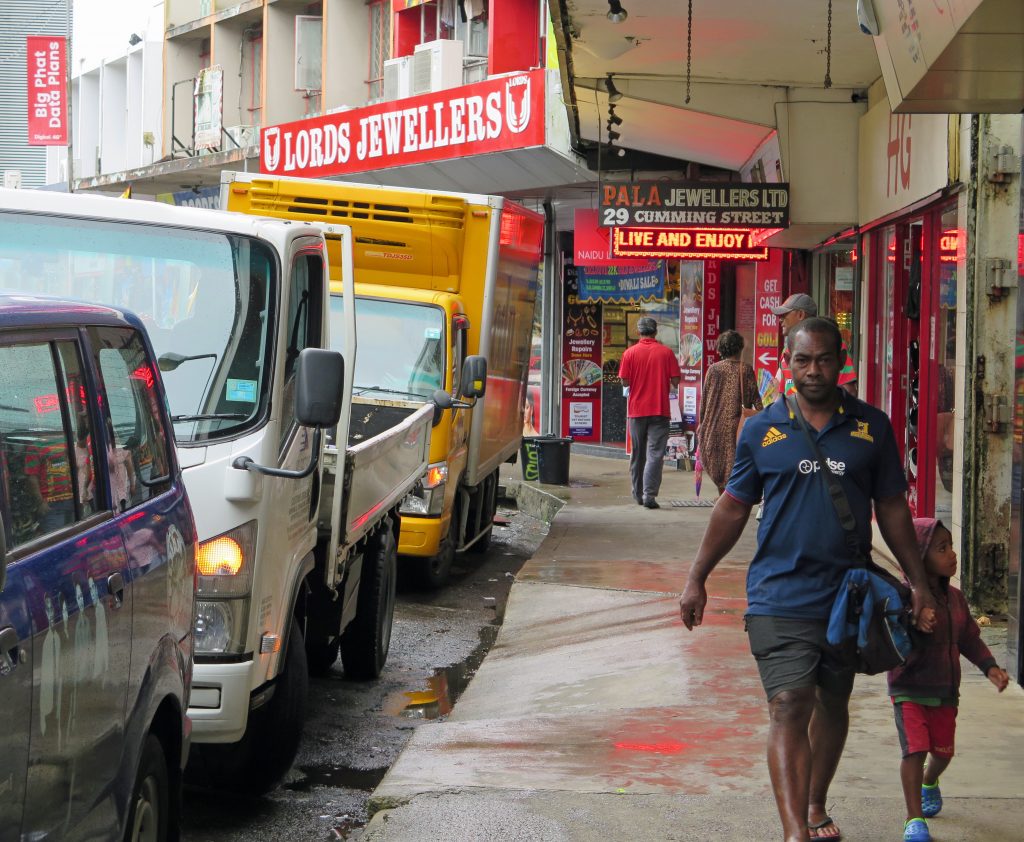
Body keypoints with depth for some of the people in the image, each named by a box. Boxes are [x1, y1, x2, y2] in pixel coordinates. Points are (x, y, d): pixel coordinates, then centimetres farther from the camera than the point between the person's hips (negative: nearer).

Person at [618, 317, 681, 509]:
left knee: (637, 453, 14)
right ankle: (649, 495, -15)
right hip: (659, 410, -1)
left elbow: (625, 381, -4)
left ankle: (638, 493, 21)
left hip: (636, 410, 2)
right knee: (655, 454, -4)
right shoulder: (666, 352, -3)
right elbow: (675, 381, -3)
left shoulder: (630, 353, -2)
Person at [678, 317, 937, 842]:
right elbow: (733, 508, 8)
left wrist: (920, 584, 6)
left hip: (849, 596, 2)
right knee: (789, 709, -13)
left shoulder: (872, 427, 3)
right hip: (780, 596, -2)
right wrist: (696, 580, 6)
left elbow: (892, 509, 9)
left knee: (832, 705, 17)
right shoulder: (762, 430, 1)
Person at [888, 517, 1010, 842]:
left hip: (945, 691, 6)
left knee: (943, 751, 14)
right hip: (910, 690, -6)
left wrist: (989, 666, 3)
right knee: (915, 749, -16)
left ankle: (929, 783, 49)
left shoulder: (954, 597, 3)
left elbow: (969, 638, 13)